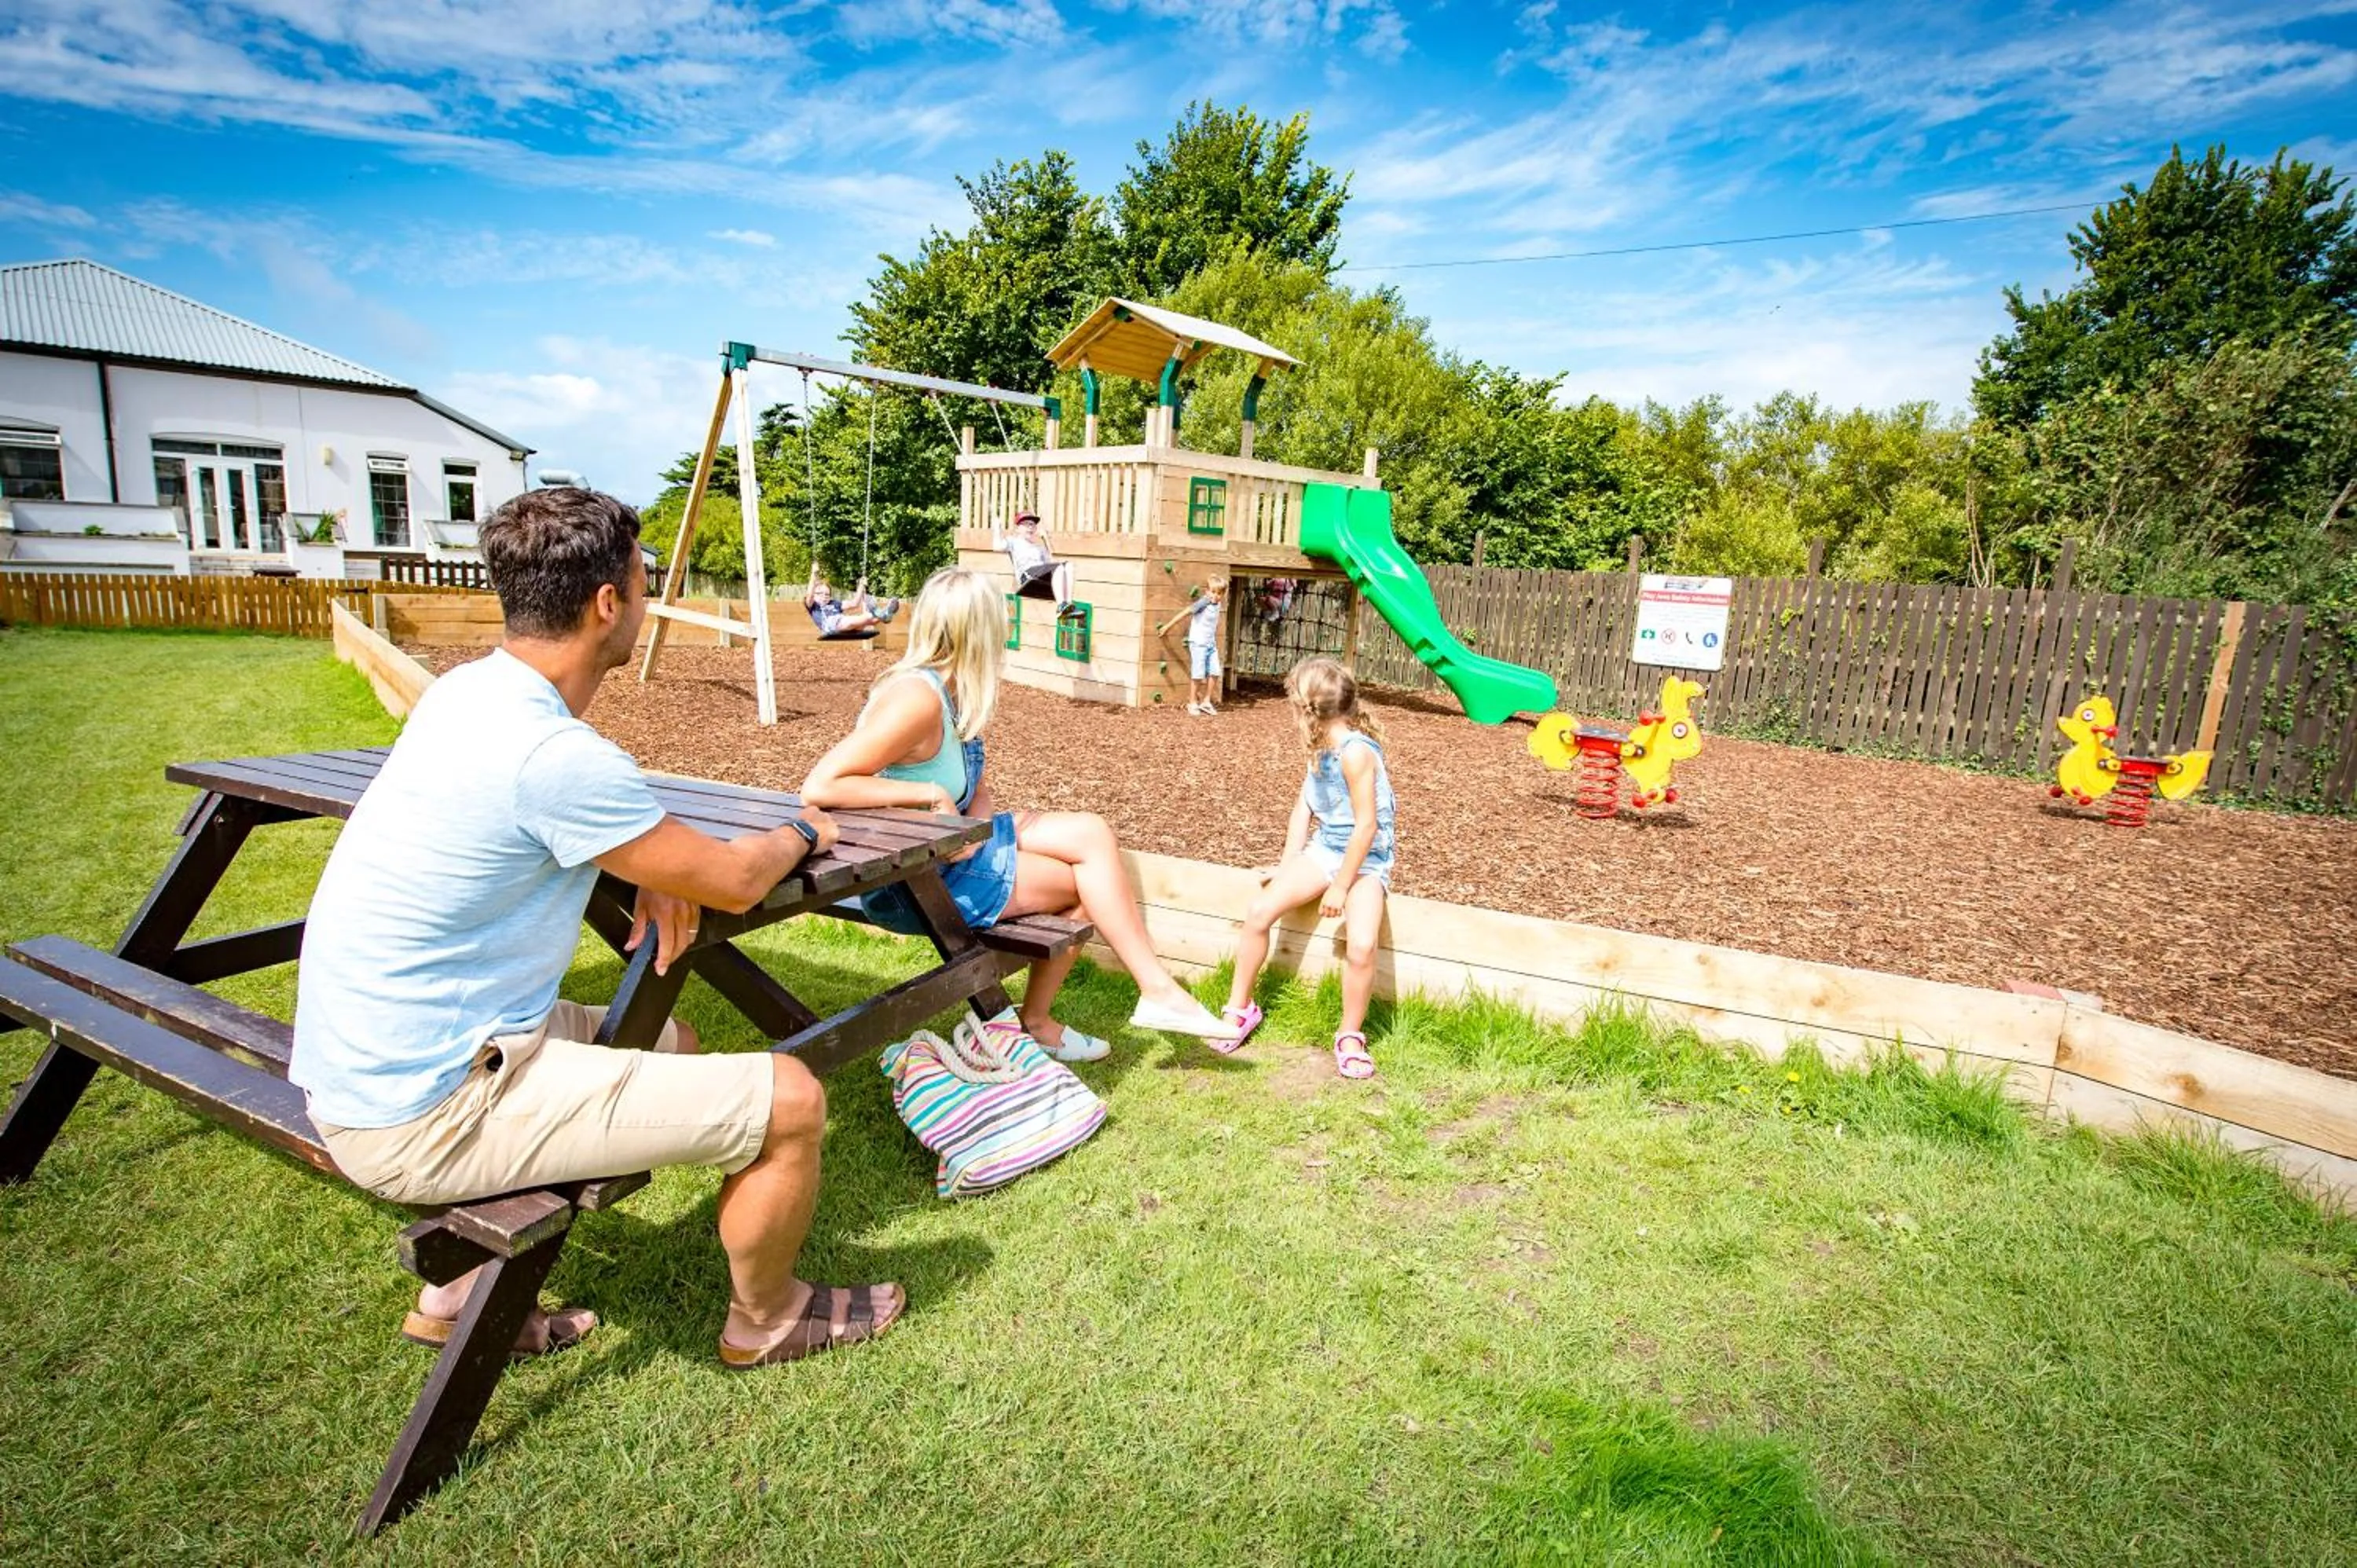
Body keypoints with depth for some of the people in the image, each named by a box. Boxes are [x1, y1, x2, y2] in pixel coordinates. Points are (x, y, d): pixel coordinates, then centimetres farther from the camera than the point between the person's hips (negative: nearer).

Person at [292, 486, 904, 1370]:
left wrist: (659, 869, 2)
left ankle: (462, 1294, 30)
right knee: (788, 1099, -12)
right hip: (425, 1115, -10)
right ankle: (766, 1319, 19)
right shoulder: (552, 755, -26)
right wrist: (802, 834, 7)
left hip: (364, 1071, 10)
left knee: (668, 1044, 26)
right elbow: (735, 882, -15)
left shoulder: (465, 692, 3)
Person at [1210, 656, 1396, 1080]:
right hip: (1324, 851, 7)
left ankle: (1351, 1036, -3)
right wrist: (1288, 862, 5)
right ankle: (1240, 1008, 6)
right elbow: (1304, 804, 9)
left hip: (1365, 861, -7)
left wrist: (1341, 887, -18)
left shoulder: (1355, 751, -24)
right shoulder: (1322, 746, 3)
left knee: (1361, 947, -28)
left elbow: (1366, 826, -23)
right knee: (1259, 911, -11)